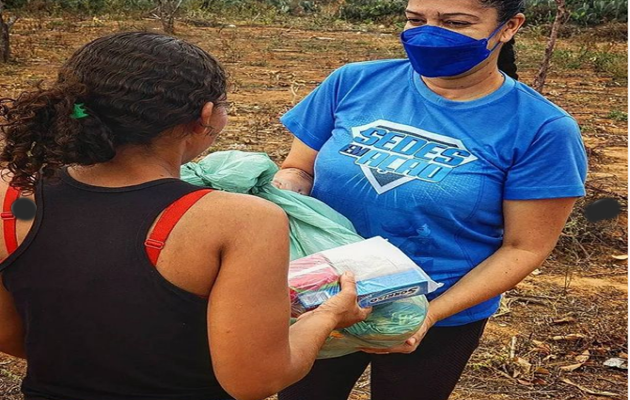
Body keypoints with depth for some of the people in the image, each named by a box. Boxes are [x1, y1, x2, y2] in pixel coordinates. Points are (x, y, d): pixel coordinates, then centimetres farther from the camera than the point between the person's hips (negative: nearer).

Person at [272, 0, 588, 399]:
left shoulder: (541, 129, -14)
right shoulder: (354, 83, -7)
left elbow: (524, 248, -12)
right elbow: (298, 169, 2)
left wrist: (430, 314, -22)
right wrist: (288, 186, -22)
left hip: (440, 320, -2)